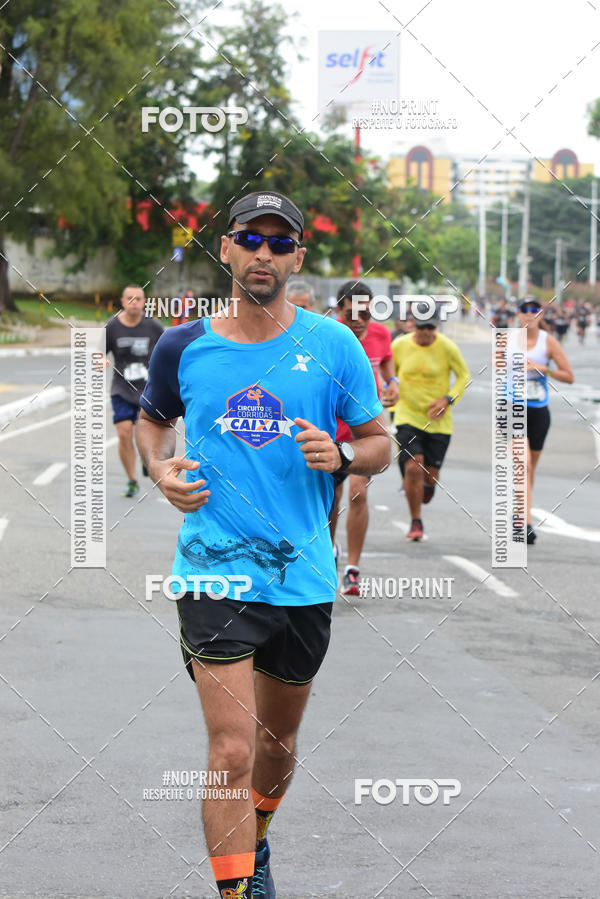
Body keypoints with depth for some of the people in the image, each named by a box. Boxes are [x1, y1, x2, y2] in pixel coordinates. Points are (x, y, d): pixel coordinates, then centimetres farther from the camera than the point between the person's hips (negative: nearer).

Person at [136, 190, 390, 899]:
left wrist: (342, 456, -15)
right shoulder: (183, 346, 0)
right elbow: (152, 419, 19)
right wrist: (162, 471, -1)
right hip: (214, 570, -2)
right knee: (232, 749, -14)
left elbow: (380, 443, 7)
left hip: (303, 574, 2)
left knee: (278, 742, 19)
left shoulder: (333, 346, 0)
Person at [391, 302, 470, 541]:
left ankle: (427, 486, 45)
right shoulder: (399, 346, -4)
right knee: (413, 468, -16)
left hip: (438, 421, 0)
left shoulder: (447, 347, -9)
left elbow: (464, 376, 3)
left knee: (430, 474, 4)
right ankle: (416, 522, 2)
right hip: (407, 417, 0)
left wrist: (448, 399, -11)